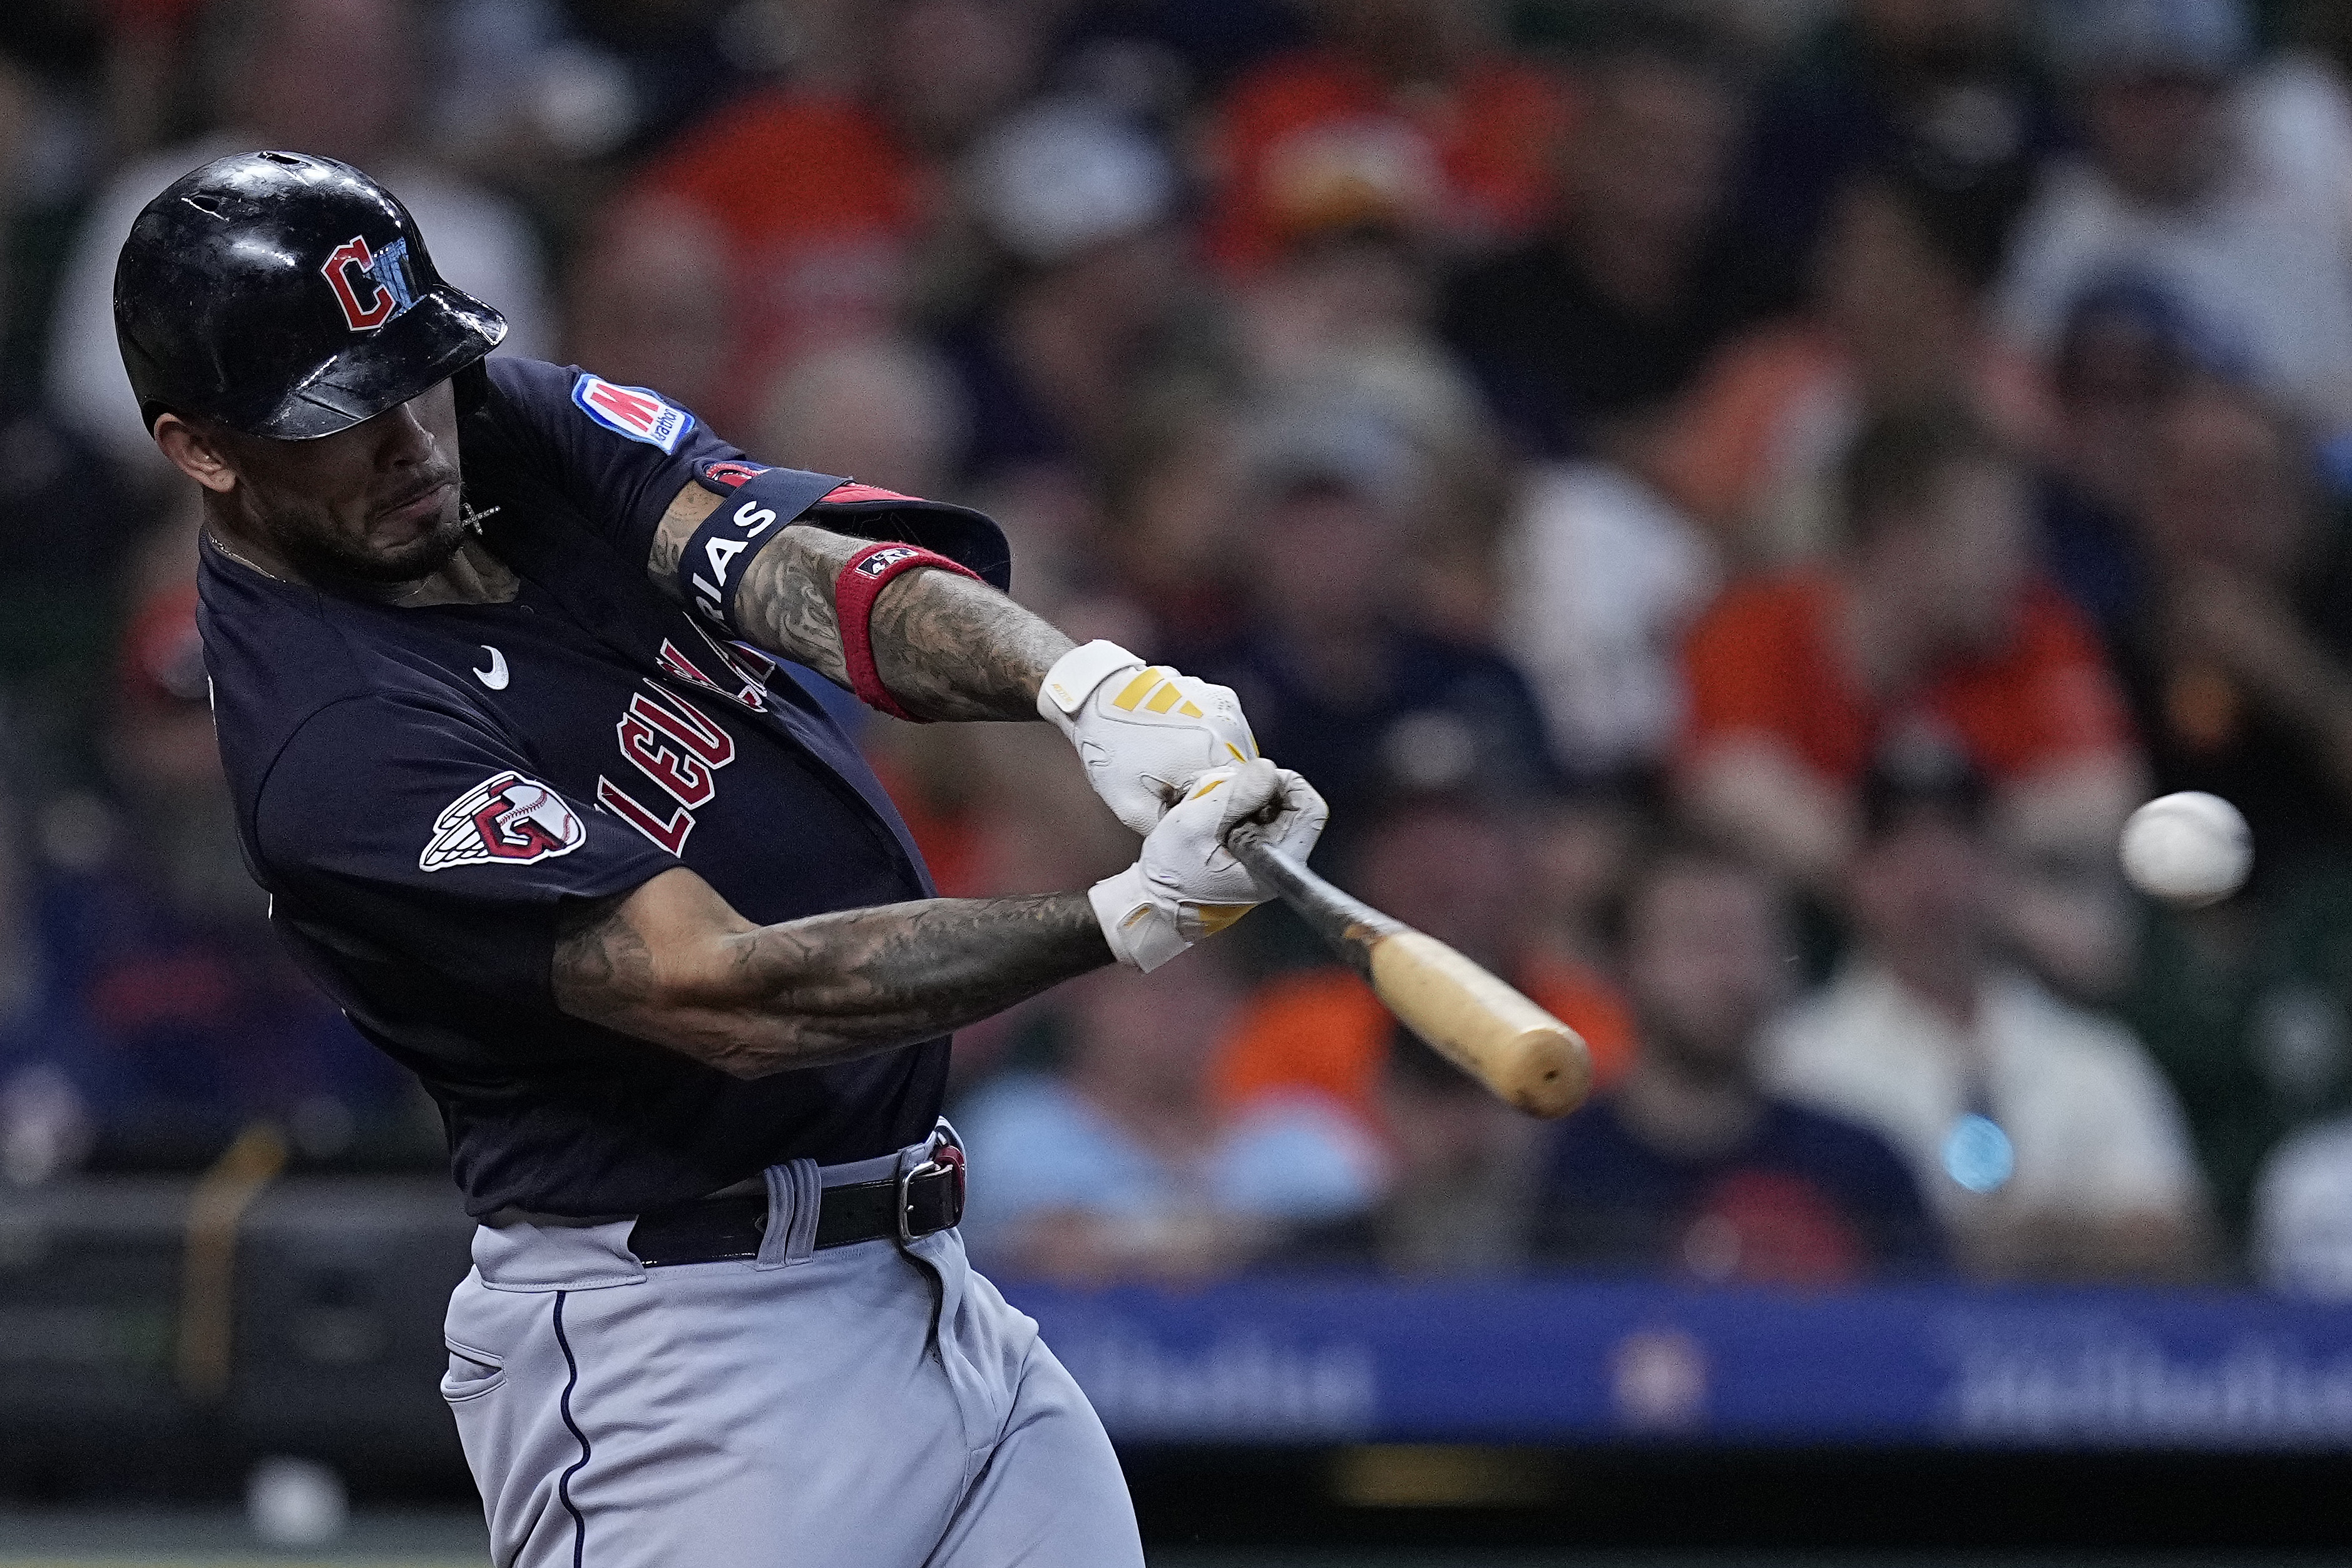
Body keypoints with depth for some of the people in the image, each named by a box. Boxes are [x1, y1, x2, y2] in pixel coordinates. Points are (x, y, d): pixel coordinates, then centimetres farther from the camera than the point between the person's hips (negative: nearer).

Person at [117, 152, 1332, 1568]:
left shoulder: (520, 425, 4)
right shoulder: (338, 739, -20)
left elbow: (797, 566, -11)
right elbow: (730, 995, -26)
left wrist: (1085, 684, -30)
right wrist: (1122, 921, -32)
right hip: (674, 1345, -8)